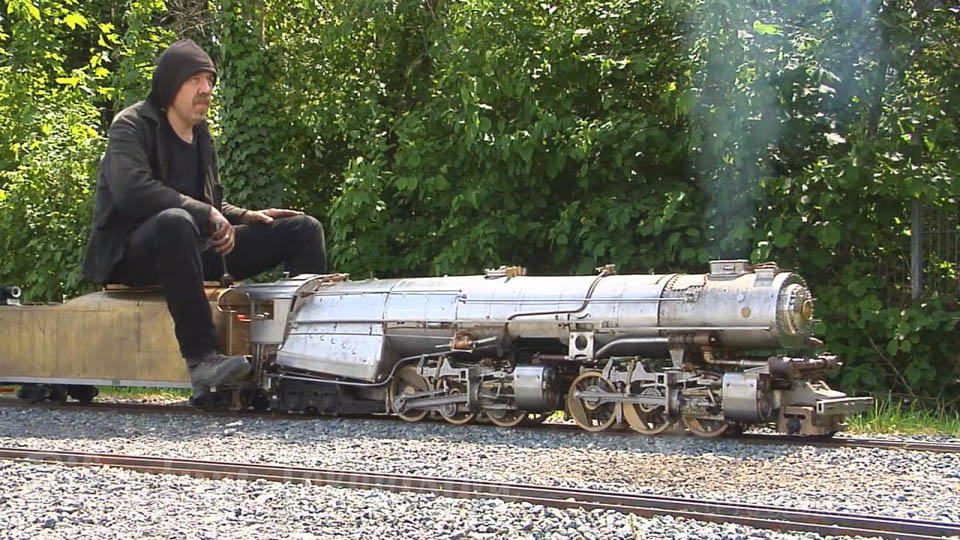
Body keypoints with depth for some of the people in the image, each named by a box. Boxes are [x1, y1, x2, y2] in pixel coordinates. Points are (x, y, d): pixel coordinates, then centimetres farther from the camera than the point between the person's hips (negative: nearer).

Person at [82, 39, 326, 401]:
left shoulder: (201, 134, 17)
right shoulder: (132, 126, -6)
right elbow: (131, 189, -24)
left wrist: (246, 217, 4)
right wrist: (205, 214, -24)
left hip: (196, 246, 8)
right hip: (133, 254, -8)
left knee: (304, 229, 0)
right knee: (175, 221, -44)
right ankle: (202, 359, -47)